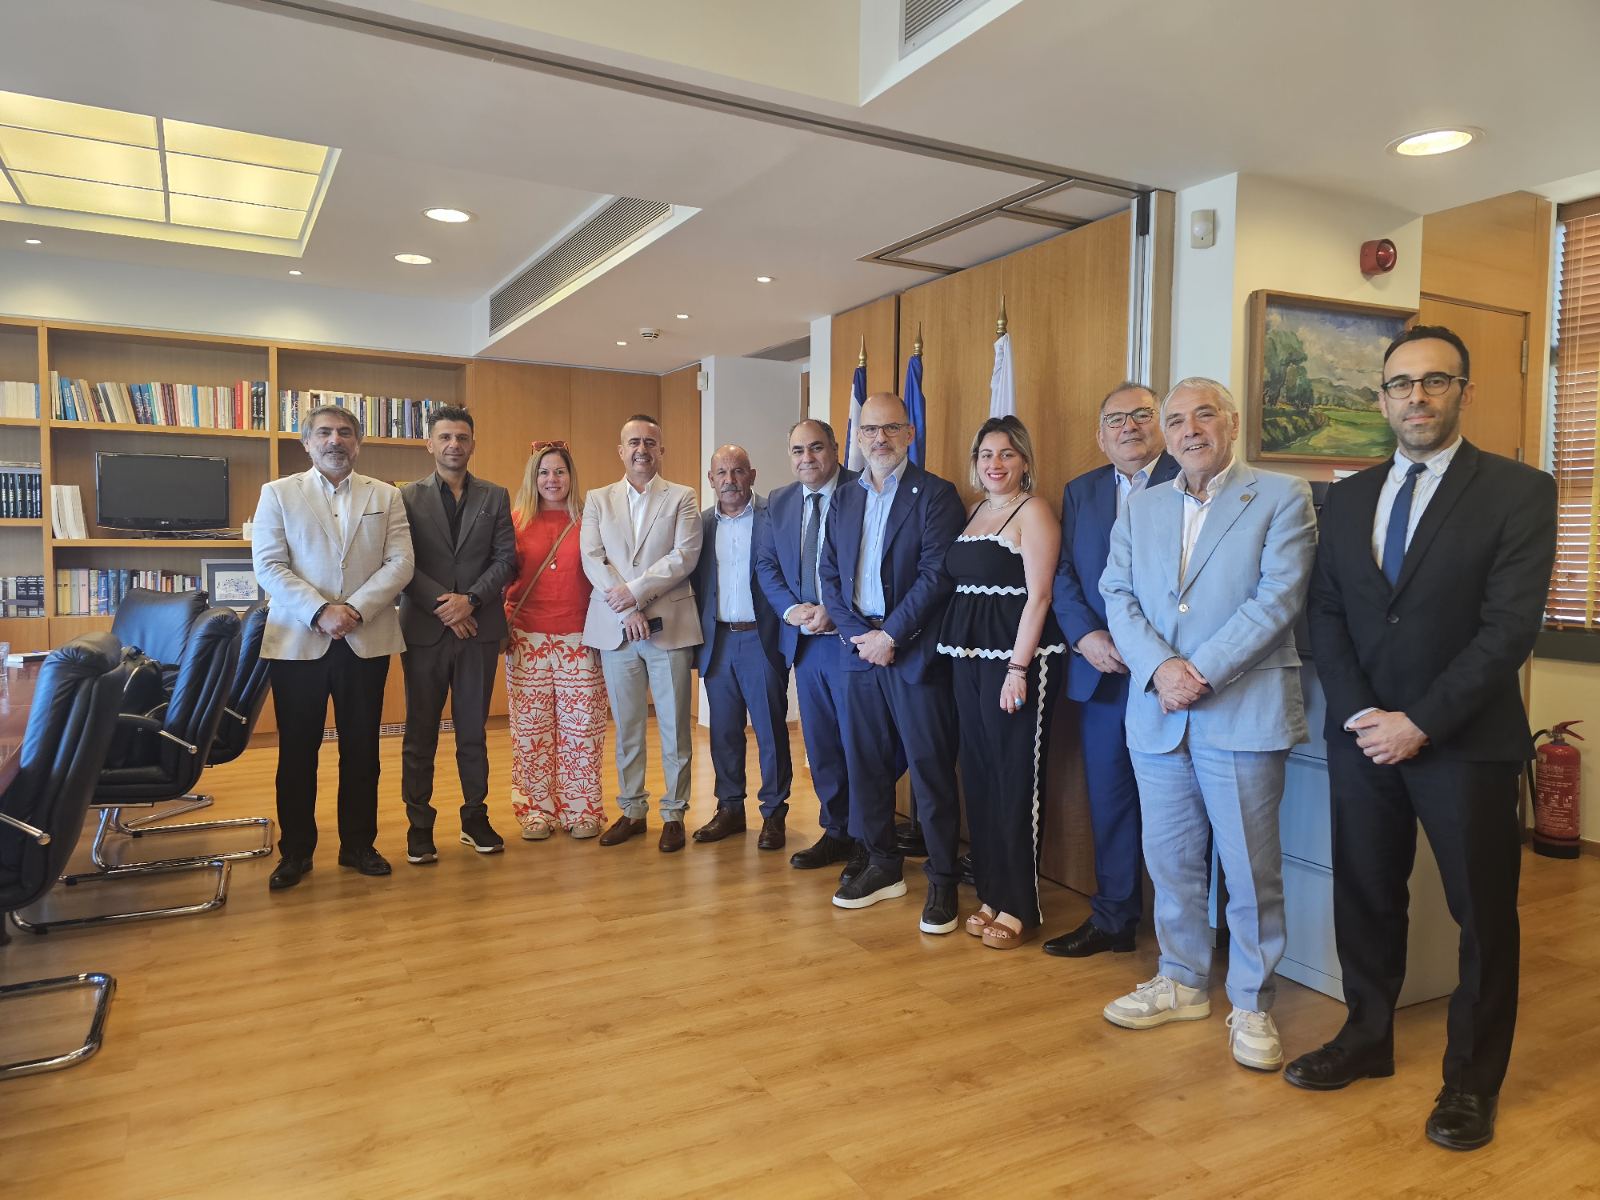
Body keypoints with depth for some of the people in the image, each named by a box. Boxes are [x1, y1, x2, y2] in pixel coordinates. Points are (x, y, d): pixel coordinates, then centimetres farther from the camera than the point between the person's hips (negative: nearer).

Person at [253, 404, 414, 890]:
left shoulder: (386, 496, 8)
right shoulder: (278, 494, 6)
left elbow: (400, 563, -1)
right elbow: (269, 566, -4)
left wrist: (355, 609, -14)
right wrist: (320, 612, -15)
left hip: (367, 641, 1)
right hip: (298, 642, -1)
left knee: (361, 749, 8)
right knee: (297, 751, 6)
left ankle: (358, 844, 21)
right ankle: (295, 852, 19)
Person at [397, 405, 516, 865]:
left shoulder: (495, 497, 8)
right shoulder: (408, 497, 3)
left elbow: (505, 559, 1)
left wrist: (470, 599, -13)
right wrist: (441, 604, -14)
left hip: (479, 628, 1)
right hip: (424, 630, -1)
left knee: (473, 730, 10)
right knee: (420, 733, 6)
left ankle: (475, 818, 21)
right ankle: (419, 825, 16)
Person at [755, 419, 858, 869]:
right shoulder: (778, 502, 11)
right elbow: (766, 564, 13)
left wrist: (835, 611, -17)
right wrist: (790, 609, -4)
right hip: (804, 640, 6)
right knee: (820, 742, 13)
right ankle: (836, 832, 27)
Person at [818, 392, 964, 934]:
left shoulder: (935, 494, -4)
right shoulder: (844, 499, 13)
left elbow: (936, 575, -12)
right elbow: (830, 575, 10)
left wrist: (890, 635, -14)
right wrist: (858, 634, -4)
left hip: (915, 651, -5)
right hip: (859, 647, 5)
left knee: (930, 767, -1)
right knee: (864, 762, 10)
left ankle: (942, 879, 11)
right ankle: (880, 866, 25)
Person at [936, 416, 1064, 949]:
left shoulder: (1033, 513, -7)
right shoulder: (973, 511, 15)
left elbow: (1038, 596, -13)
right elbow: (961, 585, 14)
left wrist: (1018, 669, -19)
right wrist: (959, 656, 6)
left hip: (1015, 656, -7)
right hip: (968, 655, 8)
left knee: (1015, 780, -1)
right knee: (978, 775, 11)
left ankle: (1019, 908, 10)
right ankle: (991, 893, 23)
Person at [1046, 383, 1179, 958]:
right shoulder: (1080, 492, 14)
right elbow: (1064, 574, 8)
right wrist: (1086, 637, -8)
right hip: (1101, 670, 5)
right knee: (1108, 796, 12)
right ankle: (1112, 919, 26)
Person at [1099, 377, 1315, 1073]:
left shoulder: (1282, 498, 0)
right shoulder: (1141, 510, 13)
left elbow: (1278, 597, -11)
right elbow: (1118, 596, 5)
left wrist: (1202, 671, -17)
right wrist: (1159, 667, -12)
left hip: (1244, 712, -4)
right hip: (1157, 715, 4)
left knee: (1251, 869, 4)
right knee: (1170, 859, 14)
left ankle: (1251, 1006, 21)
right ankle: (1182, 982, 32)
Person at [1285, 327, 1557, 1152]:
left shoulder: (1518, 491, -5)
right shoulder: (1346, 498, 8)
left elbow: (1510, 627, -13)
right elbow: (1326, 616, 5)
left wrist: (1421, 722, -18)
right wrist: (1358, 714, -9)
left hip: (1466, 741, -3)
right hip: (1362, 735, 4)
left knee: (1482, 914, 8)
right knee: (1365, 897, 13)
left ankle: (1472, 1079, 25)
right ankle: (1367, 1038, 31)